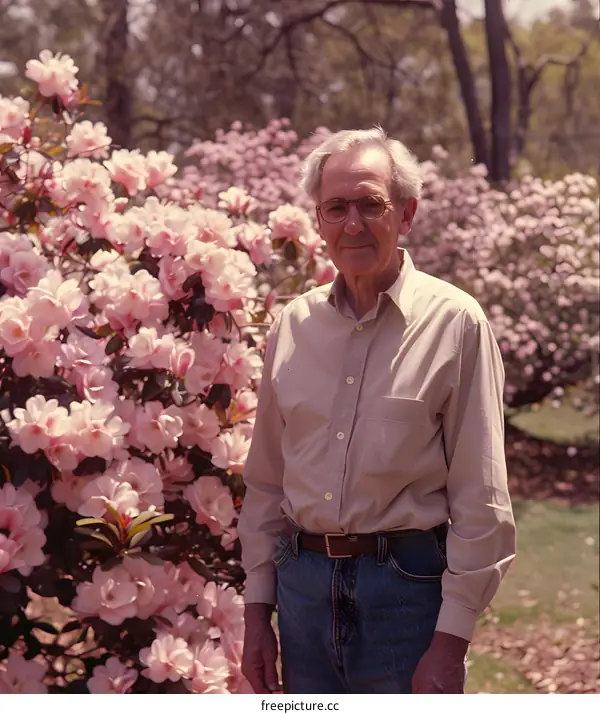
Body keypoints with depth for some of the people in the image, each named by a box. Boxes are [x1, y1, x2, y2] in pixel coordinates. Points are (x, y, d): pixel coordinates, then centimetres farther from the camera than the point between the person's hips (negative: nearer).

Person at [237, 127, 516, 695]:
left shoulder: (454, 323, -6)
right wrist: (257, 610, 10)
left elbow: (480, 501, -7)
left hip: (407, 585, -4)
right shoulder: (293, 325, 7)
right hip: (304, 580, 4)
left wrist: (451, 638, -11)